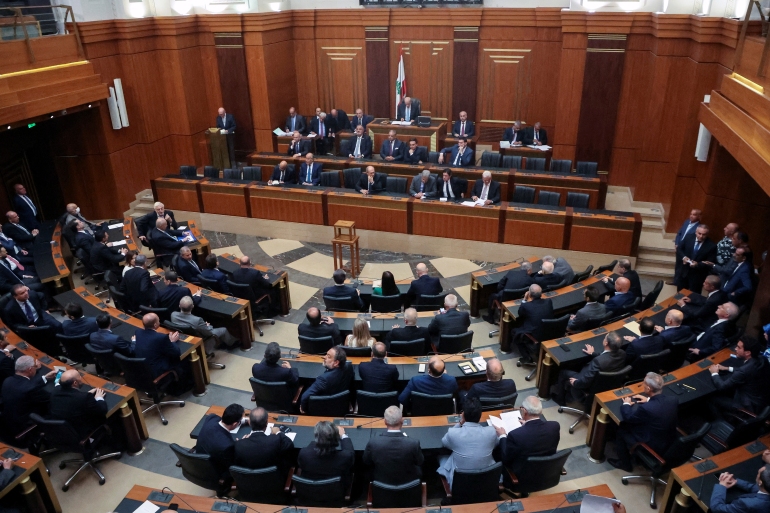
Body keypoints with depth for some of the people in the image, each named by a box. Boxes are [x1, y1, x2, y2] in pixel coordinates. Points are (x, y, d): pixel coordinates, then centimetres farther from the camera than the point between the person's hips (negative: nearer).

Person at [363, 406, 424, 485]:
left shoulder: (374, 443, -28)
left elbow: (366, 462, -7)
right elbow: (420, 462, -8)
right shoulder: (413, 443, -30)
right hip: (409, 483, 0)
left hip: (382, 483, 1)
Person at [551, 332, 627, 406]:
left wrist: (575, 382, -8)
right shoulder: (622, 353, -18)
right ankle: (568, 396, 40)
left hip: (591, 387, -7)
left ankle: (560, 399, 39)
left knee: (563, 373, 14)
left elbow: (585, 382, -28)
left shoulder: (598, 361, -40)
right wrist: (593, 353, 15)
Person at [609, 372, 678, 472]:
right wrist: (649, 400, 13)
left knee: (621, 430, 12)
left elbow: (628, 417, -14)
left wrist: (626, 404, 4)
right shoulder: (673, 400, -15)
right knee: (631, 424, 22)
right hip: (670, 443, 7)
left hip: (654, 447, -7)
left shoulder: (646, 408, -34)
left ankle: (625, 464, 30)